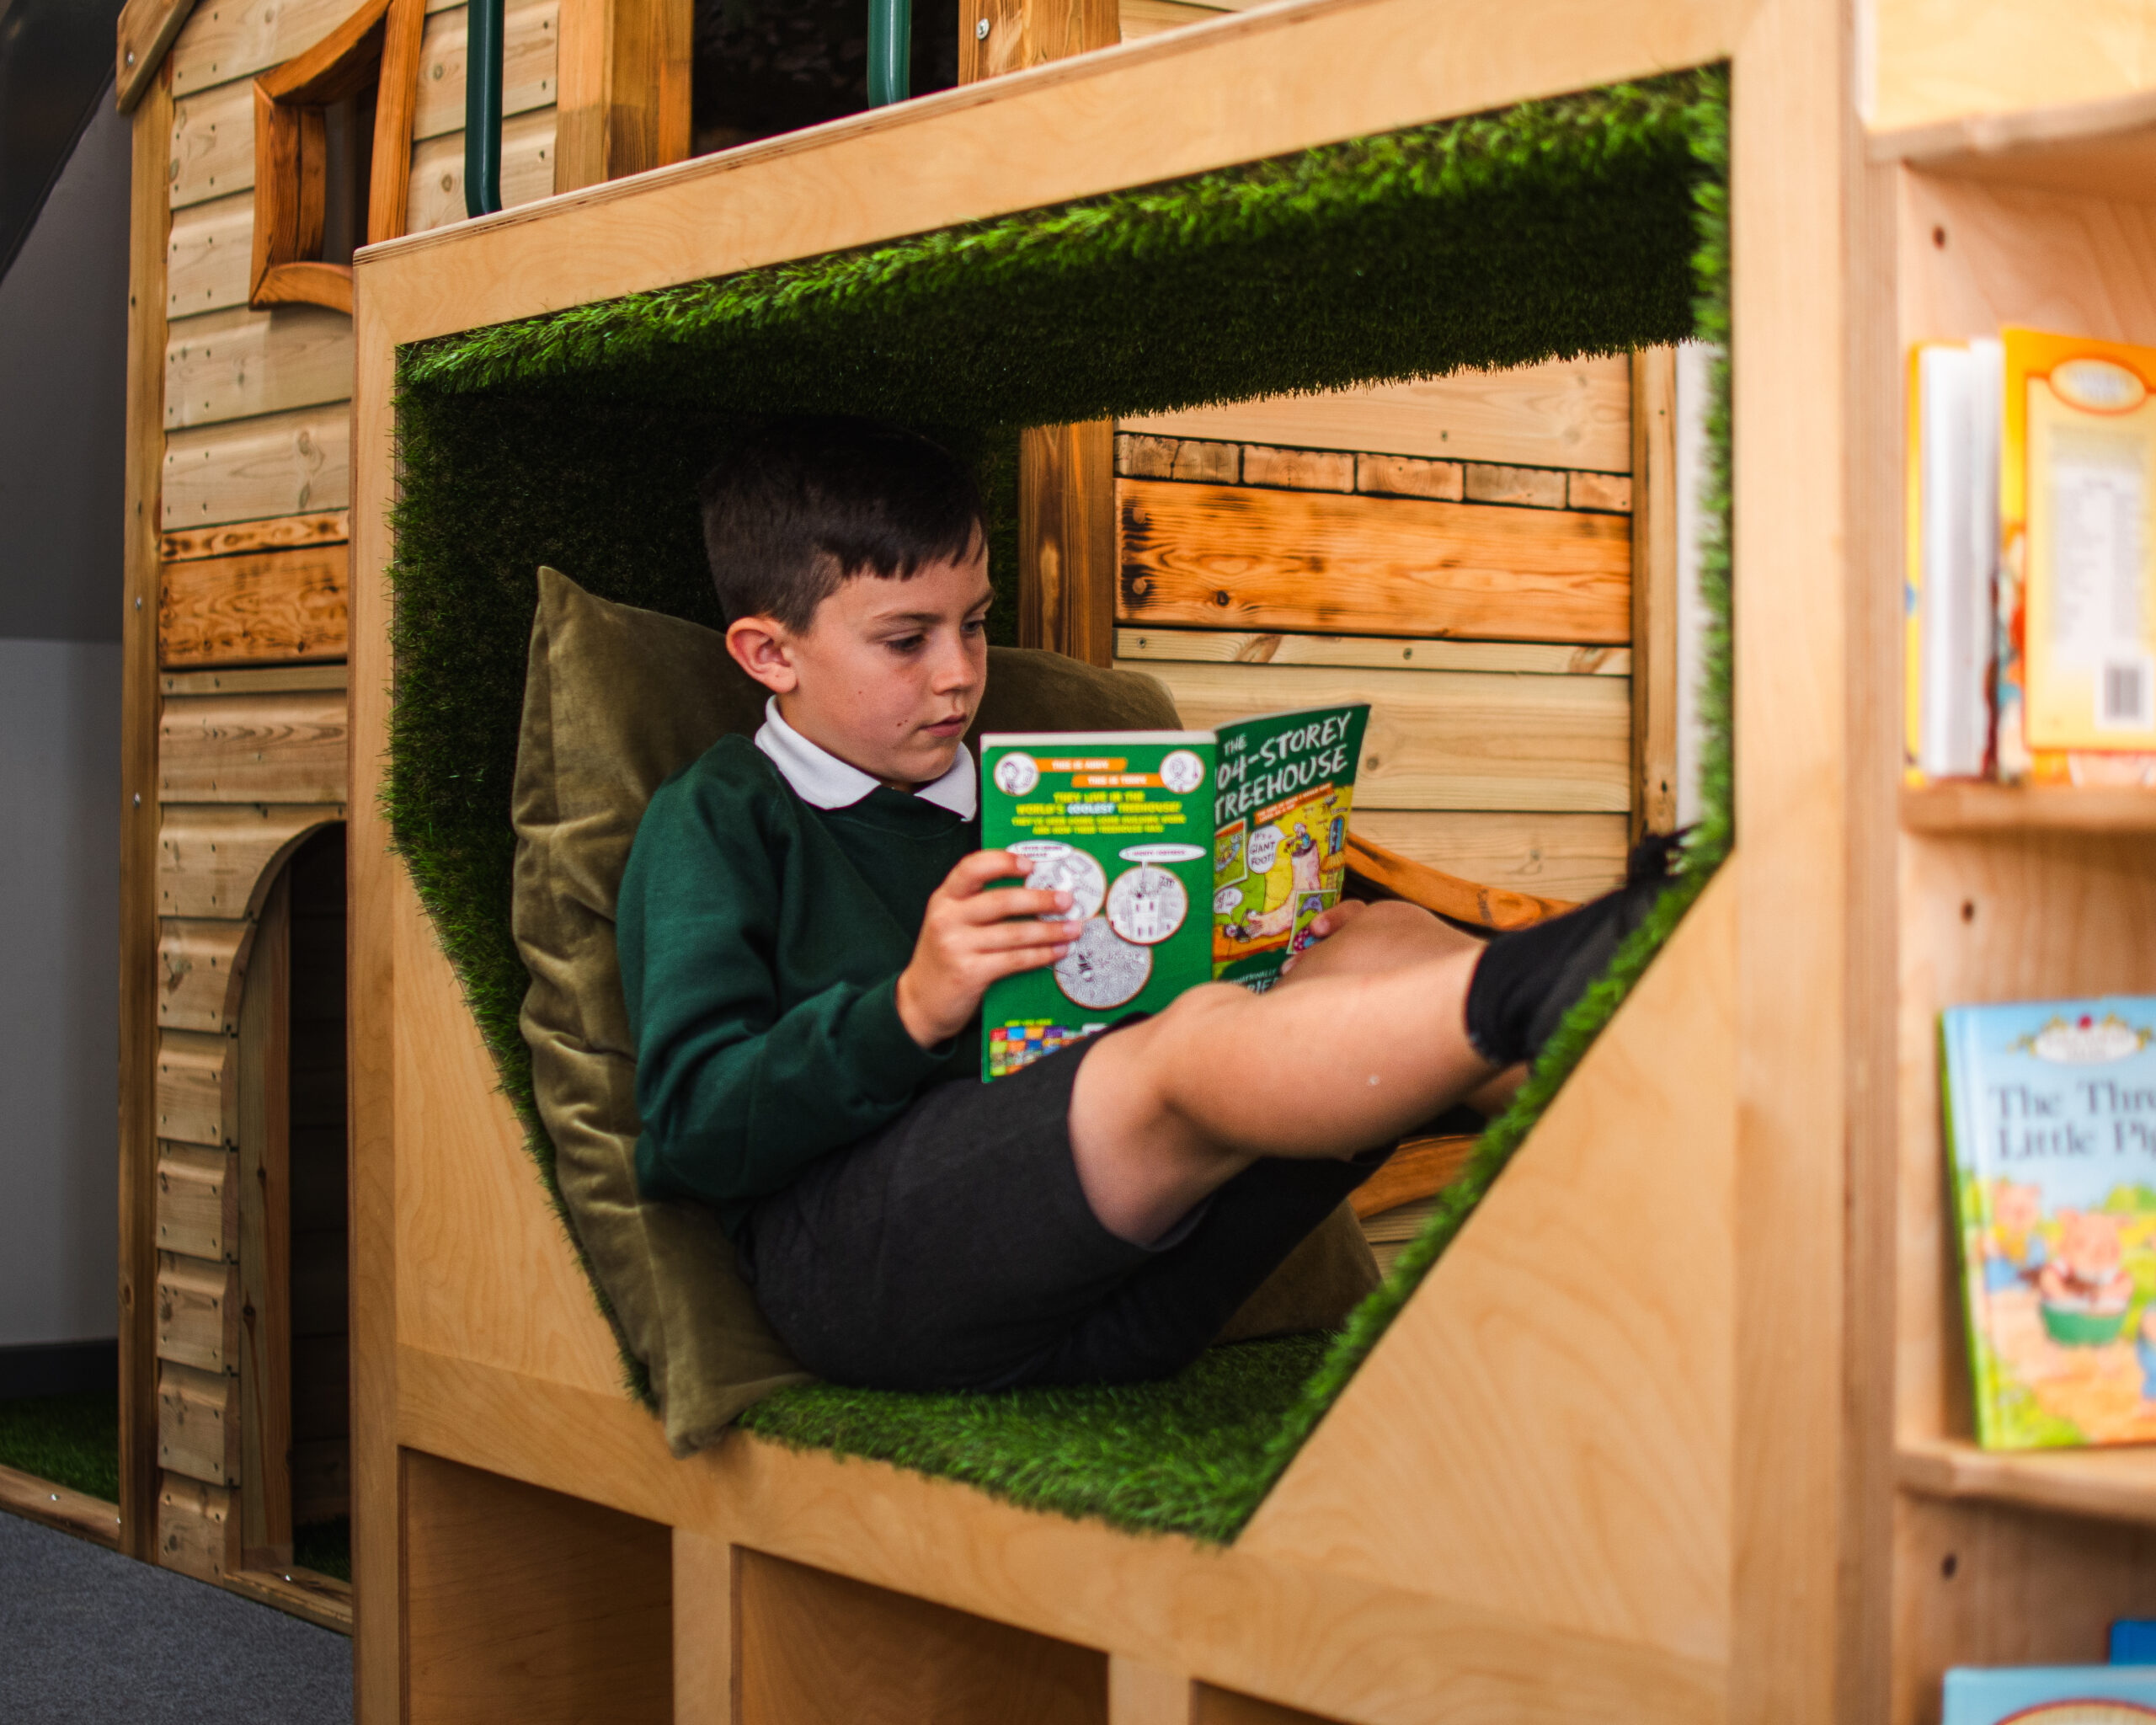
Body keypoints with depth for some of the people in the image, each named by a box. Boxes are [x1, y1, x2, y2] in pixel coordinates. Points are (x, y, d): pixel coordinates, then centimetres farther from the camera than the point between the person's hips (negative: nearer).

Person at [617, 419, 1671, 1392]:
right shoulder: (717, 821, 10)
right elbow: (687, 1130, -3)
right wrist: (911, 1009, -17)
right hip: (850, 1263, -6)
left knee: (1375, 948, -11)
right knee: (1194, 1043, -33)